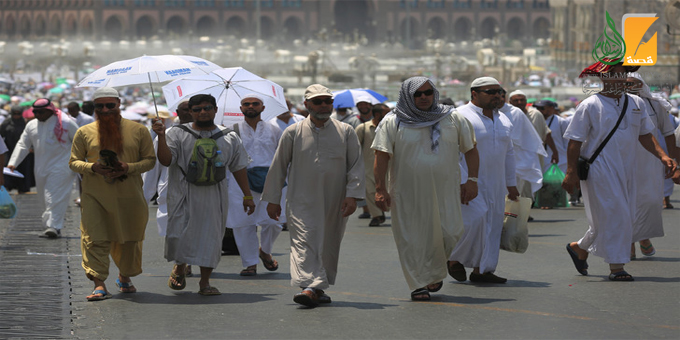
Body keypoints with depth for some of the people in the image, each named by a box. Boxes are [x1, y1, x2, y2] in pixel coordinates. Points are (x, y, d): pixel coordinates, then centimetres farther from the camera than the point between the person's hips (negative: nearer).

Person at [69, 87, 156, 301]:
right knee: (95, 239, -10)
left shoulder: (138, 131, 6)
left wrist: (128, 168, -13)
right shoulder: (84, 132, 6)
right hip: (95, 196, -1)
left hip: (129, 196, 1)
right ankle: (99, 285, -11)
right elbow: (74, 162, 7)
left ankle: (124, 277, 31)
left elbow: (150, 160, 5)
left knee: (129, 239, 9)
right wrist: (93, 168, -14)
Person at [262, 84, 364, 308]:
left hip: (334, 204, 2)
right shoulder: (293, 133, 5)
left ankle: (319, 288, 19)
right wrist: (273, 199, 8)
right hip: (301, 202, -2)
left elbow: (356, 165, 5)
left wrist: (352, 195, -7)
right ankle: (310, 287, -27)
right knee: (304, 242, -16)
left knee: (329, 246, 7)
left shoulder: (346, 132, 7)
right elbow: (278, 167, 9)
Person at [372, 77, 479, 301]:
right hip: (408, 193, -1)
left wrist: (472, 180, 2)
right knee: (412, 239, -1)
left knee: (449, 234, -4)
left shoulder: (454, 119, 6)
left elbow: (470, 149, 12)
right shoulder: (393, 123, 0)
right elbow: (381, 156, -4)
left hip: (445, 191, 1)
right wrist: (380, 189, -12)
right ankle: (418, 284, 10)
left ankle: (434, 272, 21)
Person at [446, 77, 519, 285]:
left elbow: (509, 153, 22)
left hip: (495, 184, 7)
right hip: (468, 182, -7)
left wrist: (511, 184, 18)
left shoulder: (503, 120, 14)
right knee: (474, 219, -17)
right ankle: (454, 259, 3)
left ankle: (482, 270, 7)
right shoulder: (460, 117, -9)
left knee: (492, 224, 3)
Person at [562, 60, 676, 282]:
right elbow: (575, 142, -6)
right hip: (599, 169, -6)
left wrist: (663, 156, 0)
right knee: (613, 215, -11)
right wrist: (571, 172, -13)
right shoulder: (590, 106, -6)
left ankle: (580, 248, 29)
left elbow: (645, 136, 14)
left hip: (625, 170, 6)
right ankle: (616, 267, -5)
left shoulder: (636, 103, 11)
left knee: (616, 217, 8)